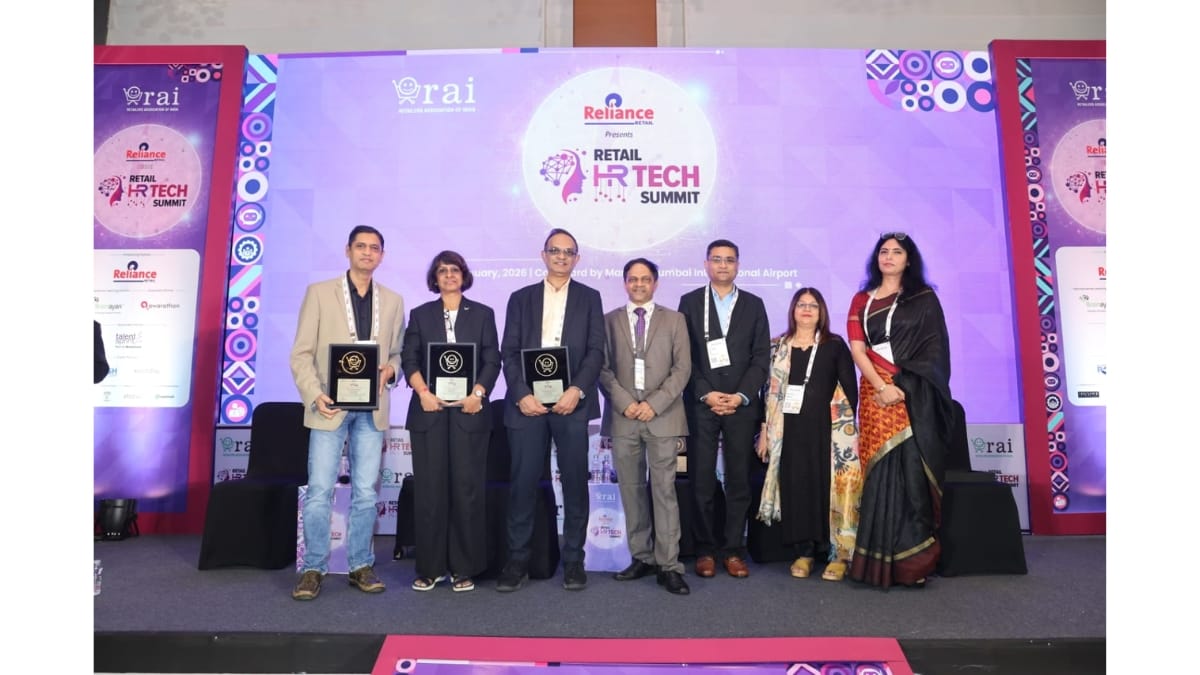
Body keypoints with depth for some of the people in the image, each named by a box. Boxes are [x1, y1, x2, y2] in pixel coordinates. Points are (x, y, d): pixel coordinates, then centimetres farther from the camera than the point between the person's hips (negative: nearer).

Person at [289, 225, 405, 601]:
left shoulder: (393, 301, 11)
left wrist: (390, 369, -8)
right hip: (330, 406, -2)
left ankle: (361, 566, 18)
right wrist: (315, 395, -14)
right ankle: (313, 569, 12)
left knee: (366, 492, 7)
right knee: (319, 491, -1)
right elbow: (301, 353, -1)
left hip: (372, 408, 3)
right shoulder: (319, 292, 3)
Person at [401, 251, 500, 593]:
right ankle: (430, 568, 13)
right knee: (429, 489, 2)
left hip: (469, 410, -1)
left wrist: (478, 393, -11)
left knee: (467, 488, 0)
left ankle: (464, 568, 9)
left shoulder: (482, 314, 11)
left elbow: (492, 360, 4)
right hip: (429, 411, 1)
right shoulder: (420, 315, 13)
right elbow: (409, 359, 5)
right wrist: (423, 392, -11)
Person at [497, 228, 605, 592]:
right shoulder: (521, 298, 13)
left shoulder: (589, 297, 11)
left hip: (571, 401, 0)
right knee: (523, 482, 2)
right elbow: (509, 351, 5)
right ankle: (518, 559, 14)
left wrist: (577, 390, -13)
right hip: (527, 402, 1)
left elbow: (596, 350, 1)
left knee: (575, 482, 4)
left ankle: (573, 559, 16)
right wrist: (521, 394, -9)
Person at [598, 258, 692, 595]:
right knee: (631, 491, 6)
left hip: (663, 416, -1)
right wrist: (624, 403, -9)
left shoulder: (674, 320, 10)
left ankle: (668, 566, 3)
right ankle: (642, 558, 17)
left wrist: (655, 403, -10)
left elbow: (682, 368, 1)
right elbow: (603, 369, 5)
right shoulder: (609, 320, 11)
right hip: (623, 417, 2)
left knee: (664, 490, -2)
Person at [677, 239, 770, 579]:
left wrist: (741, 396, -8)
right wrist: (706, 394, -10)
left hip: (742, 405, 1)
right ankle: (705, 549, 13)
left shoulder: (753, 304, 10)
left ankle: (734, 550, 14)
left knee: (739, 480, 4)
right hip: (701, 404, -1)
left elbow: (761, 356, 4)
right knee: (701, 481, 2)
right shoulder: (689, 302, 7)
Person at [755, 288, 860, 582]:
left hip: (827, 428, -1)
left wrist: (845, 424, -5)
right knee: (795, 487, 1)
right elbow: (769, 390, 8)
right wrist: (765, 430, 4)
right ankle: (803, 552, 13)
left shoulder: (835, 345, 5)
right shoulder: (778, 347, 10)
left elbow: (850, 387, 3)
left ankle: (839, 554, 8)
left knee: (830, 487, -3)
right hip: (789, 429, 2)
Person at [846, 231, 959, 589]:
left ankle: (910, 557, 2)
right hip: (875, 393, 2)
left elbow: (933, 349, -1)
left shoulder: (924, 299, 8)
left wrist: (903, 386, -14)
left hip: (913, 395, -2)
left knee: (909, 468, -7)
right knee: (880, 471, 0)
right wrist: (881, 387, -11)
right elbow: (856, 349, 3)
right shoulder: (861, 300, 14)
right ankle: (879, 557, 5)